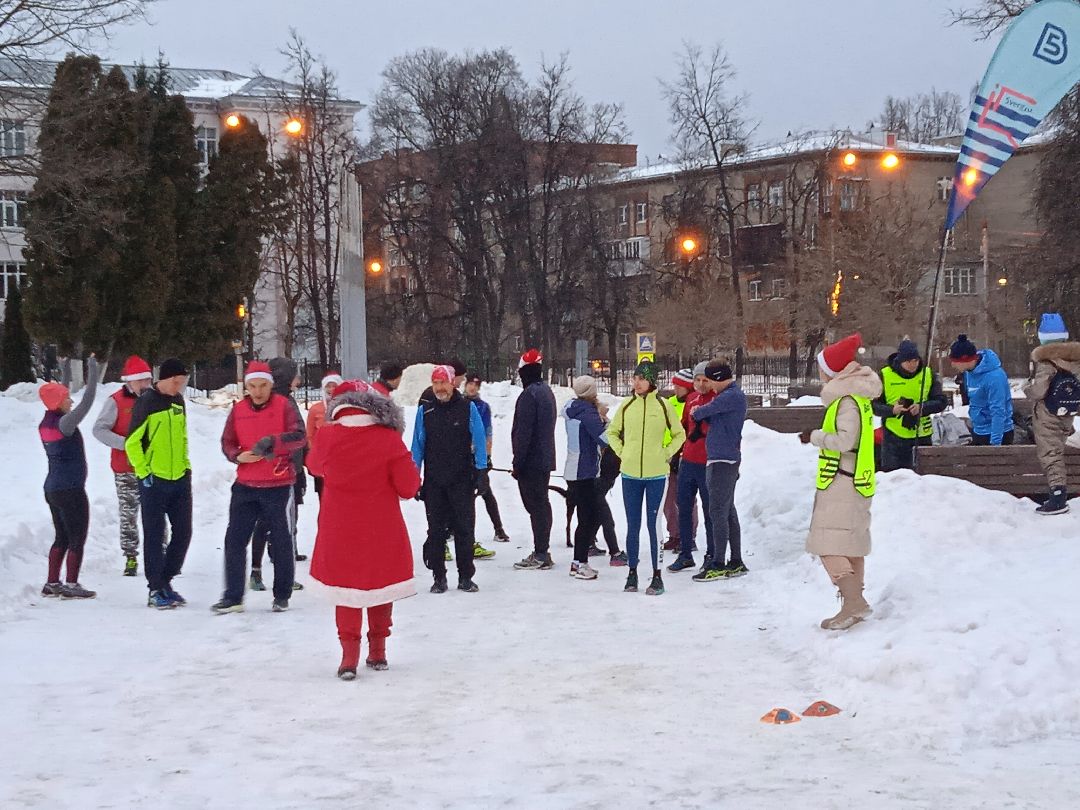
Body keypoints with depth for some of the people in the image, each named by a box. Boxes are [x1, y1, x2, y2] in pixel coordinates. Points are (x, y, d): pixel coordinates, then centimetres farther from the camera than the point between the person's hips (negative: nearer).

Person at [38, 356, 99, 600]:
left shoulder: (46, 423, 7)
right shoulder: (64, 423, -18)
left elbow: (59, 396, 24)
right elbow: (86, 402, -21)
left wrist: (66, 372, 31)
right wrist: (93, 369, -16)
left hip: (53, 488, 9)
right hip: (70, 490, -9)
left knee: (62, 538, 17)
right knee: (77, 539, 0)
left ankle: (52, 583, 18)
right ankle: (71, 585, 1)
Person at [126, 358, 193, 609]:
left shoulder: (178, 401, 10)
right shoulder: (147, 402, -11)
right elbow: (132, 442, -12)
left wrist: (186, 465, 14)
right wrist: (143, 473, -14)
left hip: (180, 479, 7)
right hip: (154, 482, -7)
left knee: (183, 532, 9)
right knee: (155, 536, -1)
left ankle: (166, 581, 21)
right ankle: (156, 589, 5)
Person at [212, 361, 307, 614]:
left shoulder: (284, 406, -5)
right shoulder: (238, 410, 6)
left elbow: (300, 437, -15)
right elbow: (227, 442, 8)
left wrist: (273, 441, -31)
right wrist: (238, 456, -13)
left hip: (278, 486, -3)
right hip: (245, 486, 3)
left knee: (280, 541, 6)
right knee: (235, 539, 1)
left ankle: (282, 596, 19)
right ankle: (233, 596, 8)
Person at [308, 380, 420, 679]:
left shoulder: (328, 437, -10)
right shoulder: (389, 440, -15)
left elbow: (314, 466, 12)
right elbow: (409, 487, -11)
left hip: (340, 532, 0)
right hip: (383, 531, 0)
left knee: (347, 585, 11)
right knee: (381, 582, 16)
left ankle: (349, 650, -1)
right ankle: (378, 651, 25)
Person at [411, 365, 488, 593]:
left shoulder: (468, 408, -1)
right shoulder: (424, 411, 5)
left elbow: (479, 441, 0)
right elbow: (418, 445, 8)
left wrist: (481, 471, -6)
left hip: (462, 480, -2)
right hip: (434, 482, 2)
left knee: (464, 529, 3)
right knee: (436, 531, 5)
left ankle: (466, 577, 11)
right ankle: (439, 578, 13)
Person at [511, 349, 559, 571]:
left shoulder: (529, 395, -16)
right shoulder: (547, 391, 14)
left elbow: (523, 432, -20)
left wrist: (518, 462, -16)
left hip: (531, 461, -9)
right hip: (545, 459, 9)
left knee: (536, 506, -7)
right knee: (542, 505, 14)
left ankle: (540, 555, -5)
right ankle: (543, 552, 20)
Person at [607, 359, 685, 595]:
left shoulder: (662, 406, -2)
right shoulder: (627, 405, 4)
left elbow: (679, 434, 9)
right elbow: (612, 432, 18)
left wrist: (666, 454, 0)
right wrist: (622, 453, 6)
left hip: (656, 474, -2)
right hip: (630, 474, 3)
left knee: (654, 524, -3)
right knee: (632, 525, 8)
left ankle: (657, 576, 3)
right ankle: (632, 573, 16)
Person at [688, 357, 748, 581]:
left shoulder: (733, 396, -15)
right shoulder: (727, 395, 18)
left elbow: (706, 411, -13)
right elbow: (712, 417, 20)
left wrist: (697, 412, 7)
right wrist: (702, 413, 1)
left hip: (724, 460, -10)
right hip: (719, 459, 10)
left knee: (718, 512, -9)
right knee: (728, 511, 12)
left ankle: (718, 565, -8)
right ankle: (736, 562, 17)